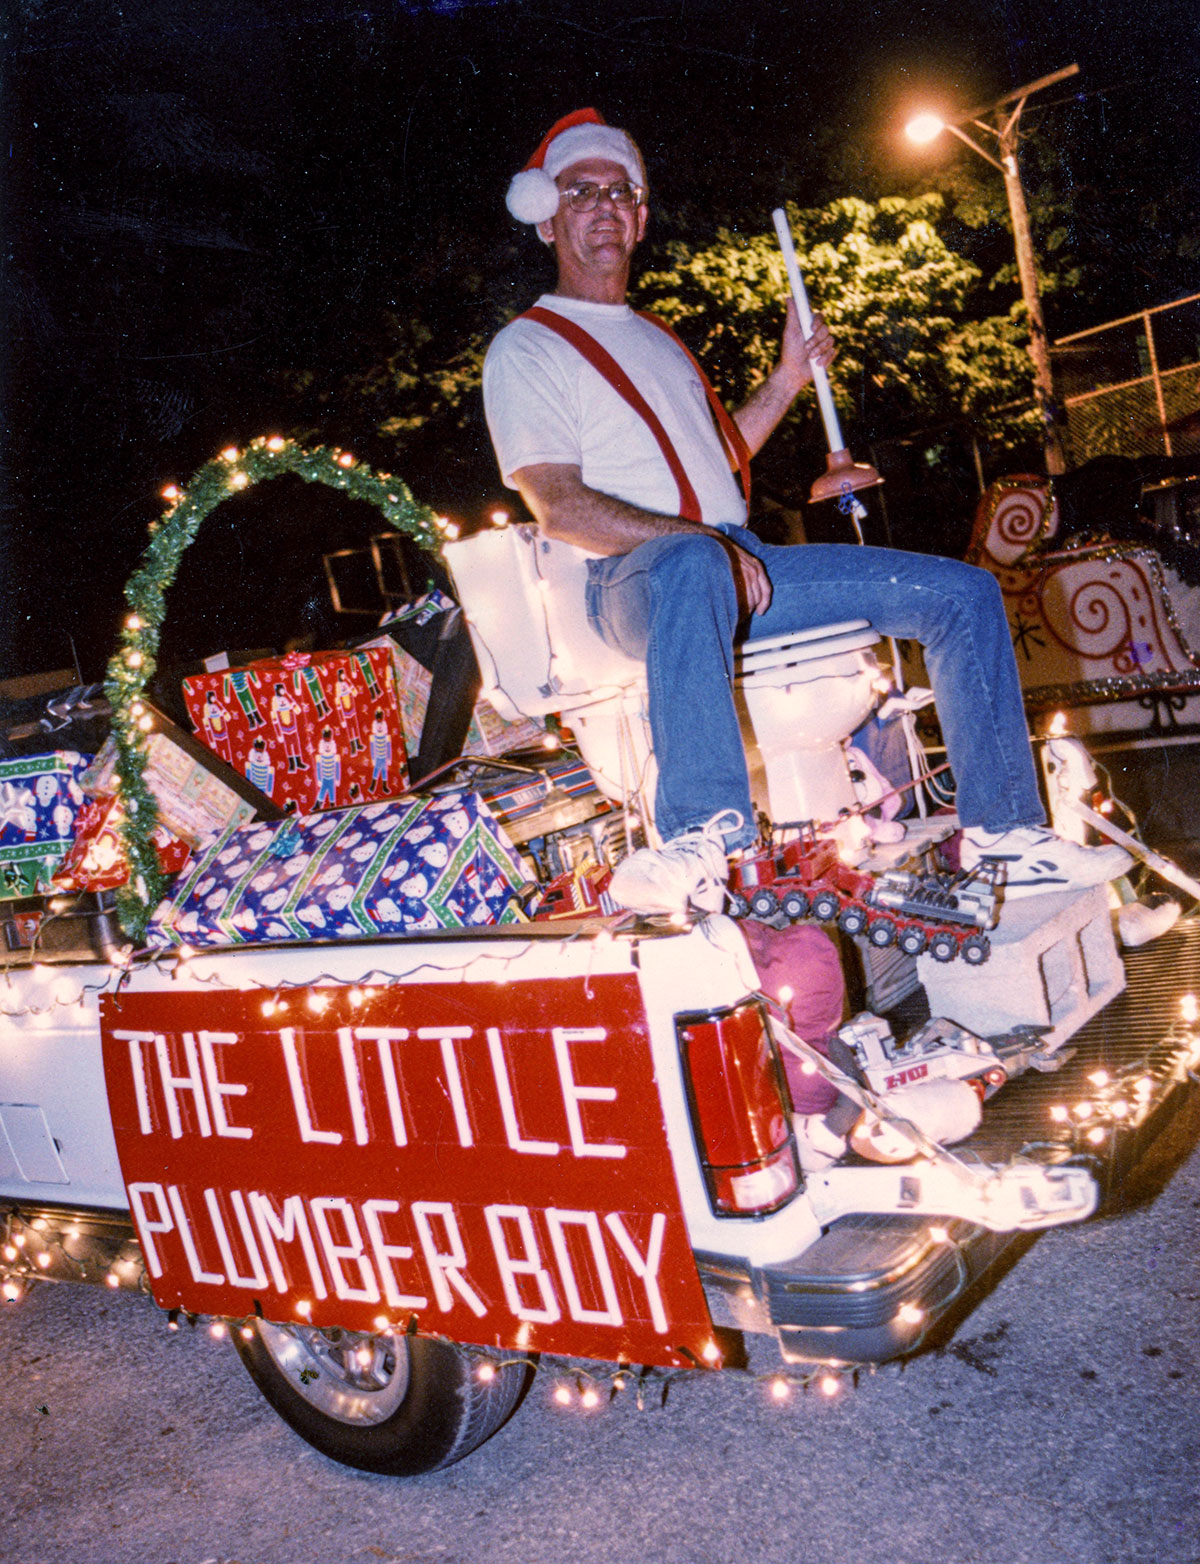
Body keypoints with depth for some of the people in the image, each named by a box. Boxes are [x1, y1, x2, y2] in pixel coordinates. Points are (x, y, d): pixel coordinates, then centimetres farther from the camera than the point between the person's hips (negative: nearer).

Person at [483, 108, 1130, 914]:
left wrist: (789, 378, 23)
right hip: (633, 574, -7)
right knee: (694, 566, -45)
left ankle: (1003, 833, -5)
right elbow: (559, 507, -10)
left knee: (963, 591, -3)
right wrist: (698, 537, -21)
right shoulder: (526, 348, 4)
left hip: (743, 565, 7)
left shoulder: (657, 338, 29)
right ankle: (703, 840, -54)